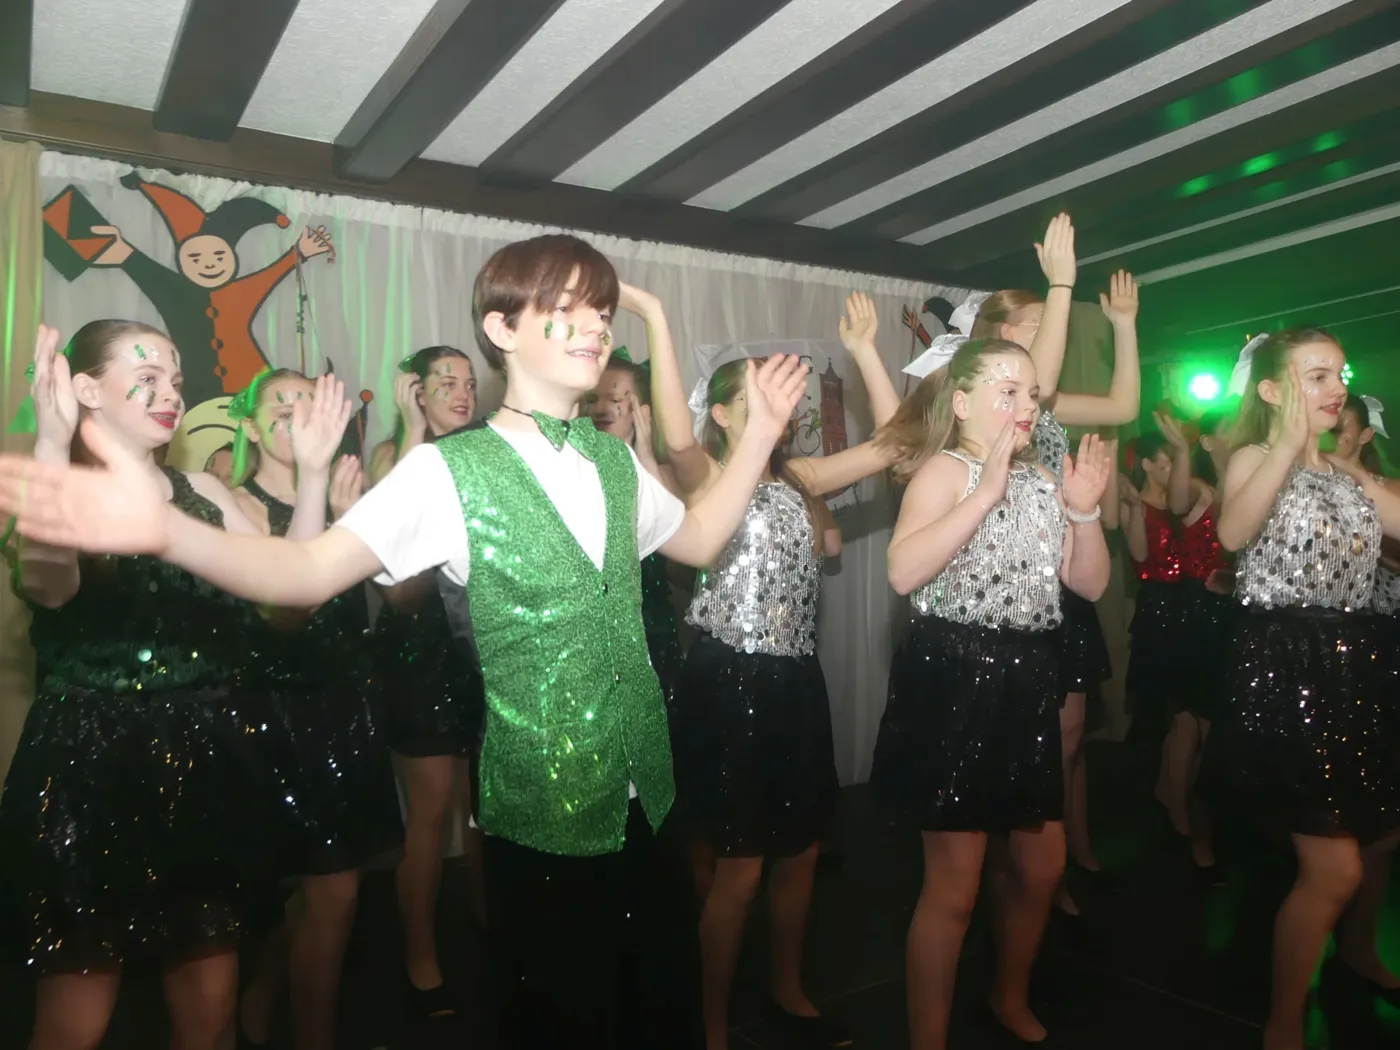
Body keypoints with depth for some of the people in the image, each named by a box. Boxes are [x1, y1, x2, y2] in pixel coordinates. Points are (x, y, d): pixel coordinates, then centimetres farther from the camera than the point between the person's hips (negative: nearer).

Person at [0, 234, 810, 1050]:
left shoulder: (617, 461, 5)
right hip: (544, 816, -5)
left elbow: (700, 540, 18)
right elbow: (309, 572, -22)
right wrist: (167, 530, -39)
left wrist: (761, 431, 13)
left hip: (646, 800, 5)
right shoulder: (449, 471, -12)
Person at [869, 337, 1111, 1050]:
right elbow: (903, 573, -29)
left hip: (1026, 681, 8)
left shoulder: (1042, 480, 13)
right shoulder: (944, 470, -12)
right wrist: (987, 492, -28)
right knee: (954, 884, 0)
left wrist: (1084, 511, -4)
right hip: (956, 678, -8)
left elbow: (1090, 584, 12)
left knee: (1043, 864, 20)